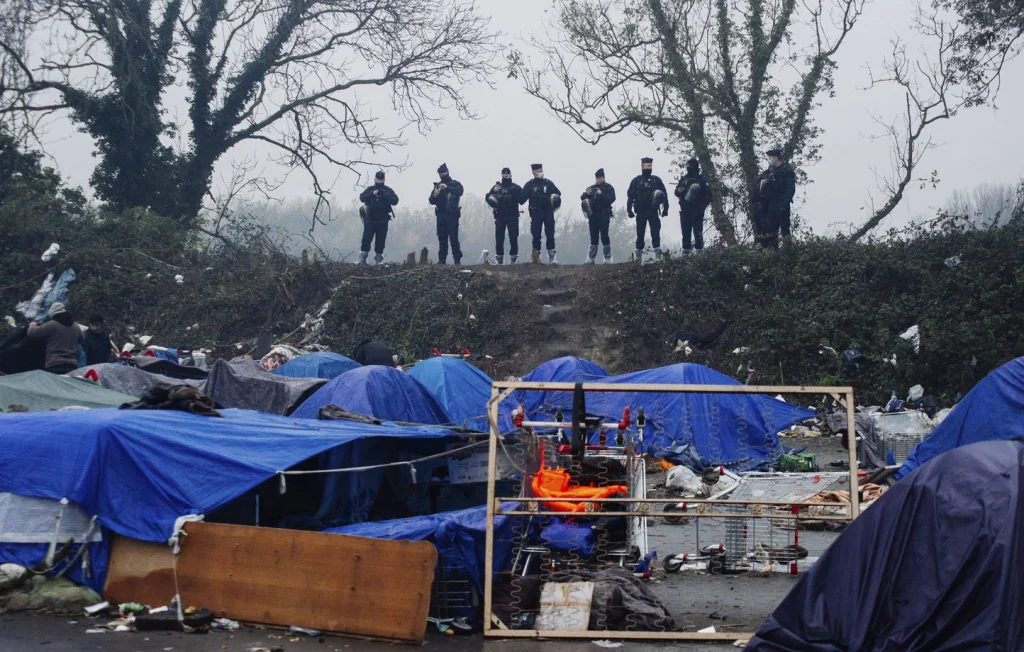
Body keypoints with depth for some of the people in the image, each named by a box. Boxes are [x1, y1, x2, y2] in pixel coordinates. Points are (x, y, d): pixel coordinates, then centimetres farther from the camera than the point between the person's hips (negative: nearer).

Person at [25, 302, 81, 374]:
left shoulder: (51, 325, -3)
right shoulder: (76, 327, 13)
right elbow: (80, 340, 34)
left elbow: (31, 333, 5)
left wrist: (32, 325, 27)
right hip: (72, 365, 5)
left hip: (54, 366, -5)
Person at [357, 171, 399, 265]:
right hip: (370, 218, -1)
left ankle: (378, 260, 11)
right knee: (367, 238, -8)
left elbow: (395, 201, -3)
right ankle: (362, 259, -9)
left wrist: (385, 196, -17)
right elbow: (362, 197, -5)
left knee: (381, 240, 3)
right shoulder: (370, 189, 10)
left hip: (383, 220, 1)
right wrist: (372, 194, -19)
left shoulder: (388, 190, 9)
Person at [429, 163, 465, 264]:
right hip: (441, 215, 4)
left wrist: (447, 188, -28)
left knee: (453, 238, -9)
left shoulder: (455, 184, 5)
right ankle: (442, 260, 4)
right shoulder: (437, 185, 16)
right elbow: (431, 201, 11)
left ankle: (457, 260, -9)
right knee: (442, 239, 2)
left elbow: (460, 191, -16)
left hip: (452, 215, -4)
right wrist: (435, 195, -12)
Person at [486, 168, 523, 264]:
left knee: (513, 237, -5)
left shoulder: (516, 187, 9)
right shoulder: (497, 187, 15)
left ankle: (514, 257, 1)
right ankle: (499, 258, 4)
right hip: (500, 216, 2)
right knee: (499, 238, -1)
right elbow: (488, 197, 5)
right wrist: (493, 191, -13)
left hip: (513, 216, -2)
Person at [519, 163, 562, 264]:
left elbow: (558, 193, 15)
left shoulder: (548, 183, 8)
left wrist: (555, 197, -3)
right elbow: (521, 198, 1)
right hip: (536, 213, -1)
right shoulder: (529, 184, 4)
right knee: (536, 235, 0)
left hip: (548, 212, 1)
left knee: (550, 234, -3)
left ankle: (552, 256, -2)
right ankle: (536, 255, 7)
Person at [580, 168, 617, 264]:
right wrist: (586, 193, -9)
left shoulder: (608, 187, 2)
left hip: (604, 215, -5)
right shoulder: (592, 188, 16)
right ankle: (591, 258, 8)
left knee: (604, 235, -8)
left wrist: (601, 194, -22)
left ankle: (608, 258, -4)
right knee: (593, 236, 6)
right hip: (593, 215, 5)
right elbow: (582, 198, 12)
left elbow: (612, 199, -11)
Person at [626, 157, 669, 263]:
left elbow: (664, 194, 8)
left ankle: (657, 253, -5)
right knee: (640, 234, 4)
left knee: (655, 233, -5)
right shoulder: (636, 181, 5)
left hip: (653, 211, 0)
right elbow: (630, 196, 2)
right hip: (640, 212, 0)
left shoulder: (656, 180, 8)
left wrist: (665, 208, 2)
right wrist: (629, 210, -5)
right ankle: (639, 255, 9)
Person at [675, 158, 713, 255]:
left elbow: (708, 193, -3)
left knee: (697, 231, -7)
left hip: (697, 209, -4)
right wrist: (680, 190, -9)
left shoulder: (702, 179, 3)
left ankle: (699, 250, -7)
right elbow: (677, 191, 15)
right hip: (685, 209, 4)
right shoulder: (684, 179, 17)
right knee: (686, 231, 3)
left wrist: (703, 205, -16)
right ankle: (686, 250, 6)